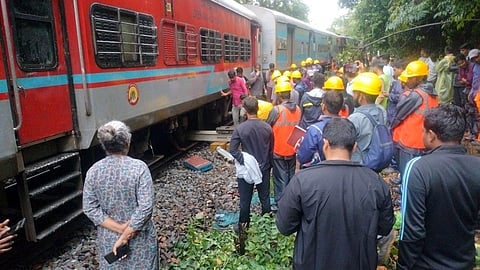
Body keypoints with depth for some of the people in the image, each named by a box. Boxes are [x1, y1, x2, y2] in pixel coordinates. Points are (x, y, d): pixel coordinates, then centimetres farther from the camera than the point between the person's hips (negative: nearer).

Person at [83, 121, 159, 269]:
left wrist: (119, 228, -10)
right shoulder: (139, 167, -19)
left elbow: (90, 209, -8)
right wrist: (125, 236, -15)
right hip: (139, 237, -3)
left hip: (108, 238, 3)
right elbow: (145, 207, -23)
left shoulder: (93, 171, -8)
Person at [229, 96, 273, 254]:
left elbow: (233, 150, -18)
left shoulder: (240, 129, -15)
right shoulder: (267, 128, -6)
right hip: (264, 169, 2)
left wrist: (244, 162, -13)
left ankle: (243, 227, 27)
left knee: (245, 200, 11)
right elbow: (271, 150, 3)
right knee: (265, 199, 15)